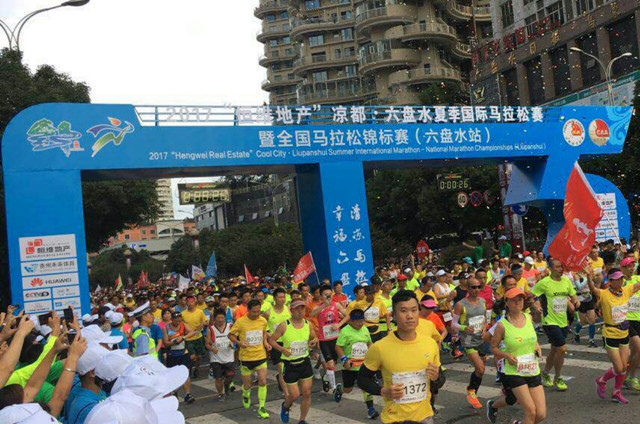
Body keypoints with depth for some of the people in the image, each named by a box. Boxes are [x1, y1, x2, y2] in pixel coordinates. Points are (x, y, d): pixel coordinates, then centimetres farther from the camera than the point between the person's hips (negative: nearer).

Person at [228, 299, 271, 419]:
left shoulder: (263, 321, -5)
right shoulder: (240, 322, -15)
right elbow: (230, 335, -4)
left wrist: (265, 342, -1)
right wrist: (239, 342, -22)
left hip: (261, 355, 2)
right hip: (246, 357, -2)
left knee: (263, 381, -8)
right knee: (247, 384, 10)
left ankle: (262, 408, 7)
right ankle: (246, 395, 46)